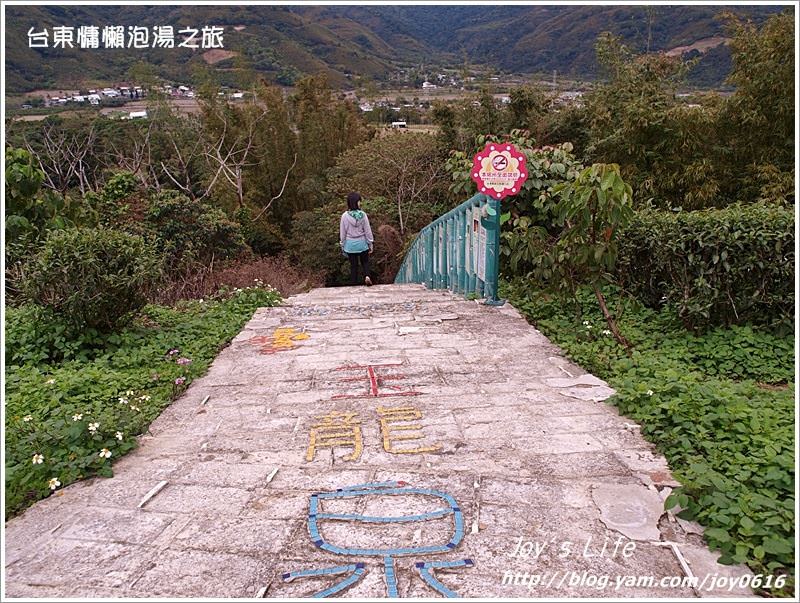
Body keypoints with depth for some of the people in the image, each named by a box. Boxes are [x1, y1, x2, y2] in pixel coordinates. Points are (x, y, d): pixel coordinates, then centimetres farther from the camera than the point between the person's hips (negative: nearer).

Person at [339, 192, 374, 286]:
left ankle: (354, 284, 14)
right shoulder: (362, 215, -10)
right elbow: (368, 231, -4)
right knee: (365, 262, 16)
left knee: (353, 265, 11)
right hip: (362, 243, 0)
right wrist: (370, 244, 6)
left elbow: (342, 232, -3)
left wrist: (342, 246, 8)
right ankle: (367, 276, -9)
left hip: (350, 244, 0)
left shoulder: (345, 216, -9)